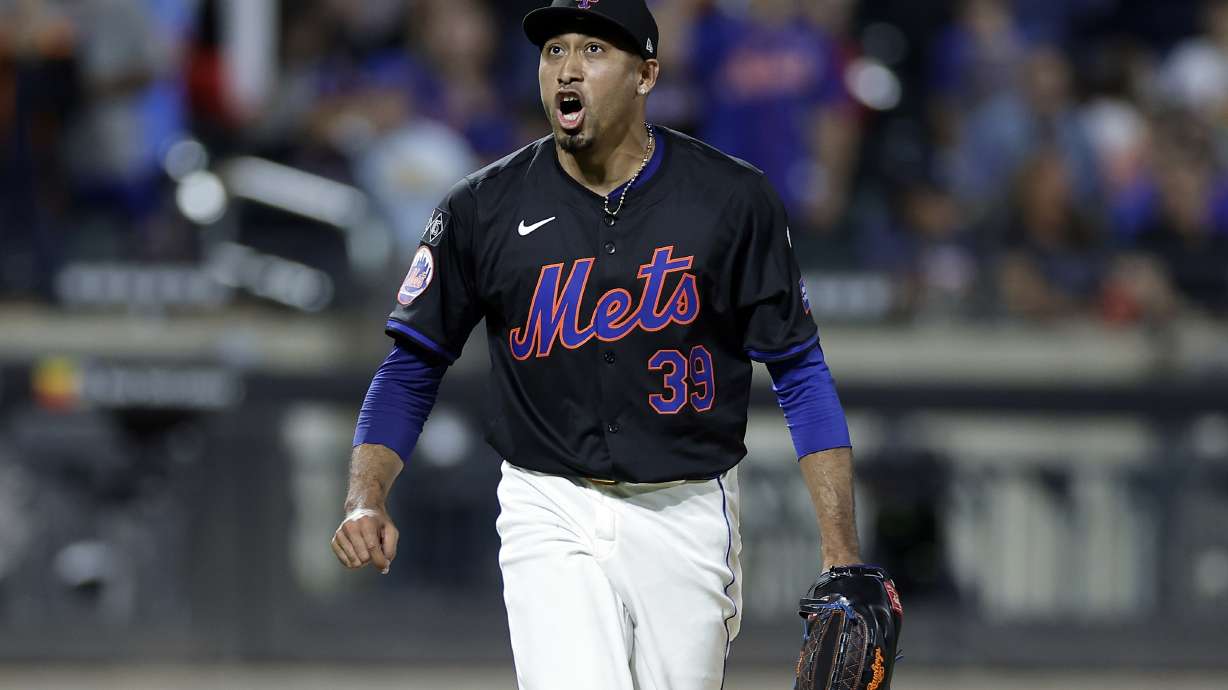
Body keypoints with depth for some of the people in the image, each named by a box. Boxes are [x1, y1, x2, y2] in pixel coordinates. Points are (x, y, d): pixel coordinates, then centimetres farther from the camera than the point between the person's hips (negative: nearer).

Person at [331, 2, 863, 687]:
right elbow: (412, 368, 5)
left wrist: (841, 549, -7)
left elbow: (800, 372, 0)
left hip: (687, 521, 1)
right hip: (553, 520, -1)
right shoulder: (484, 209, -2)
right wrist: (366, 499, -11)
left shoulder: (734, 201, -4)